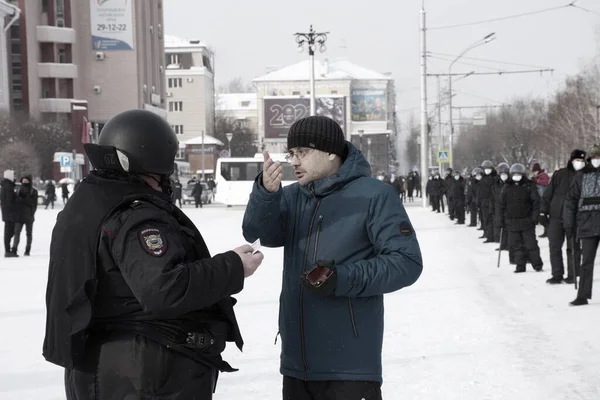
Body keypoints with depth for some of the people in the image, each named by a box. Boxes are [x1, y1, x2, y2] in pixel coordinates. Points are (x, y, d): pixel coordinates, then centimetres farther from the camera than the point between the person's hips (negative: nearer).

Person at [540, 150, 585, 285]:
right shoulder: (560, 175, 0)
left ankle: (572, 275, 12)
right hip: (555, 217, 0)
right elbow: (547, 194, 3)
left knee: (573, 248, 3)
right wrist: (543, 212, -1)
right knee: (555, 247, 2)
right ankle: (557, 275, 9)